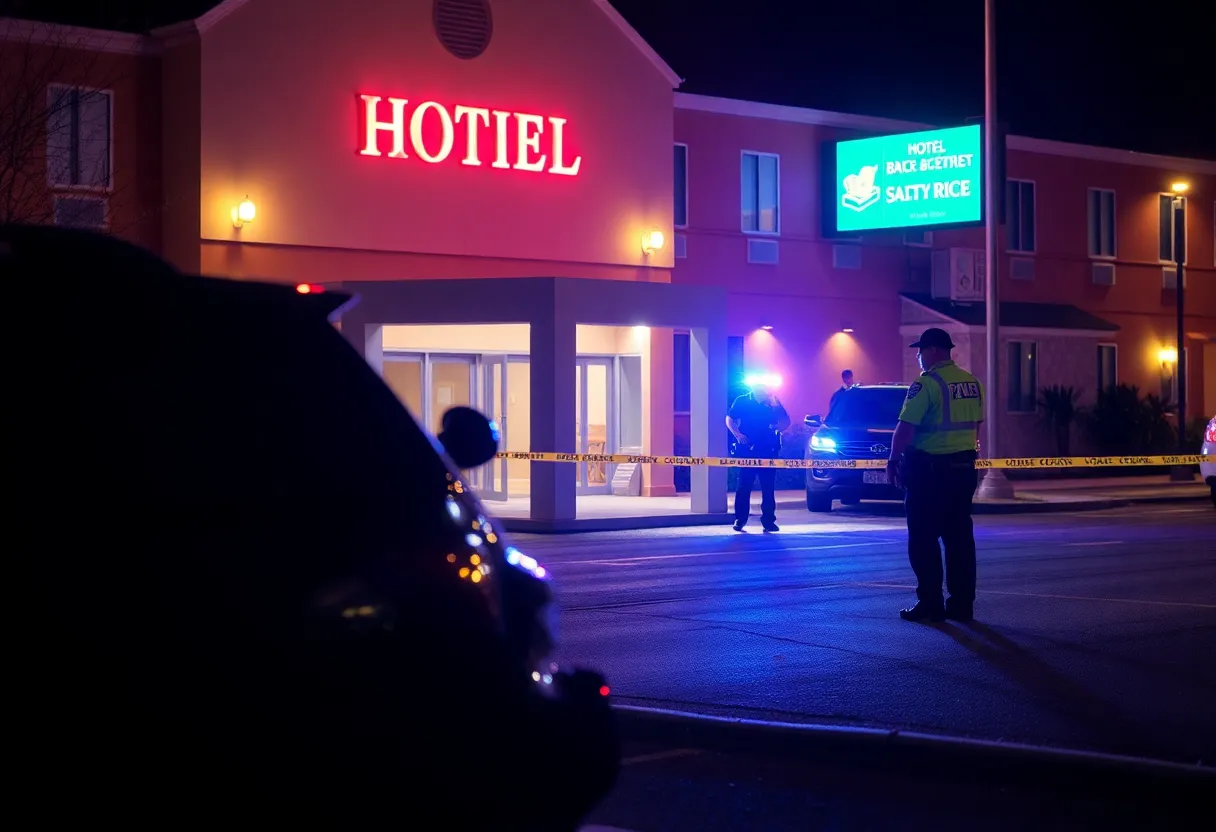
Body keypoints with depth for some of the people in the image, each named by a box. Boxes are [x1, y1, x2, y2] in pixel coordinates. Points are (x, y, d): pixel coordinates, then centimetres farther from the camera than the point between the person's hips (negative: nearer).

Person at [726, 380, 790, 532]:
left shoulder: (773, 402, 5)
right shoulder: (742, 402, 2)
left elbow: (786, 421, 7)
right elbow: (730, 419, 5)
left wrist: (777, 427, -15)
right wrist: (737, 434, -12)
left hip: (768, 450, 1)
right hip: (747, 450, -1)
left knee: (768, 486, 2)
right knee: (744, 485, -2)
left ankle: (768, 520, 7)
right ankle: (740, 519, 4)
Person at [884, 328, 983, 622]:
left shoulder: (927, 383, -14)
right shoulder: (972, 383, 10)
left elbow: (906, 427, -17)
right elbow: (975, 424, 16)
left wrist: (893, 460, -7)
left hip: (929, 469, -7)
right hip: (963, 467, 7)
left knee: (924, 538, 0)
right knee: (959, 537, 9)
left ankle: (930, 603, -1)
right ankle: (962, 603, 10)